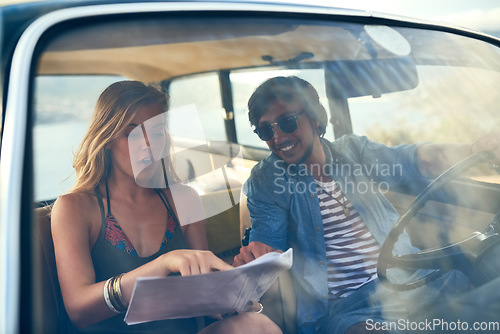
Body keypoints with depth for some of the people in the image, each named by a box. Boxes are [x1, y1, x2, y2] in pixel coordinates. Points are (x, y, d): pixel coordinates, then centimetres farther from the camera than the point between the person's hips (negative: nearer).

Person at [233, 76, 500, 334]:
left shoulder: (353, 150, 9)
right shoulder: (265, 182, 4)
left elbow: (405, 160, -8)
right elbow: (268, 238, -5)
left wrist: (474, 149, -28)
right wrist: (253, 257, -32)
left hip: (407, 279, 4)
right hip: (344, 306, -3)